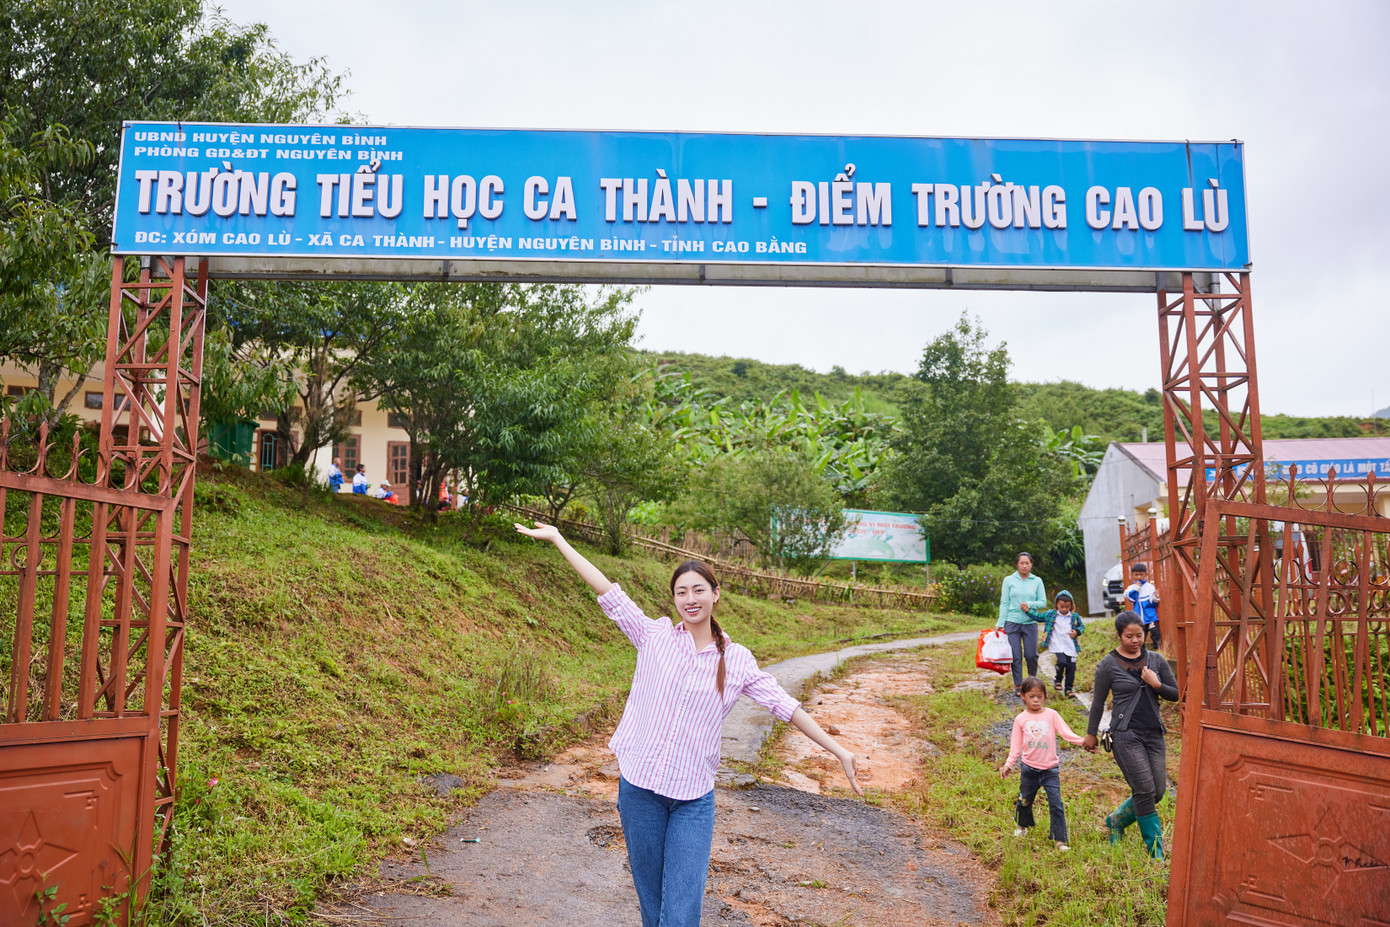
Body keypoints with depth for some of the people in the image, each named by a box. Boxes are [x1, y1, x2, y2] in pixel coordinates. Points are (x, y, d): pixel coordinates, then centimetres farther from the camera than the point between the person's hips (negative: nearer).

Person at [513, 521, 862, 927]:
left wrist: (839, 751, -1)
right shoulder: (655, 636, -1)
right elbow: (608, 591, -2)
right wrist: (558, 539, -2)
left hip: (694, 800, 0)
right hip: (639, 787, 1)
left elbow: (785, 706, 2)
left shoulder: (737, 660, 1)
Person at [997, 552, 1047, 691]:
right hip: (1012, 623, -1)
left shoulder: (1037, 581, 7)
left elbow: (1043, 602, 6)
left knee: (1031, 655, 1)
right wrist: (1000, 623, -1)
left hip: (1030, 623, 1)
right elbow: (1004, 603, 4)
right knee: (1016, 656, -1)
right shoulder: (1009, 580, 4)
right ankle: (1018, 685, 11)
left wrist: (1030, 604, -13)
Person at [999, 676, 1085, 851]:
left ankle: (1060, 840, 4)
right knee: (1024, 800, 16)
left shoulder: (1051, 715, -1)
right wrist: (1009, 764, -3)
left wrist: (1082, 740, -26)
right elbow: (1016, 745, 4)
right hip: (1029, 768, 1)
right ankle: (1022, 826, 44)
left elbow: (1066, 732, -9)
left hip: (1050, 769, -1)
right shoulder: (1021, 719, 1)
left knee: (1056, 804, -7)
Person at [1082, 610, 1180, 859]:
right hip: (1126, 735, -5)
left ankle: (1117, 820, 28)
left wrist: (1157, 684, -9)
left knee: (1158, 791, 4)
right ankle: (1156, 853, 6)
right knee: (1145, 791, -8)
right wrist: (1091, 733, 6)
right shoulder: (1108, 665, -4)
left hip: (1154, 733, 5)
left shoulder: (1155, 660, 8)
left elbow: (1176, 694, 11)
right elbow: (1098, 701, 2)